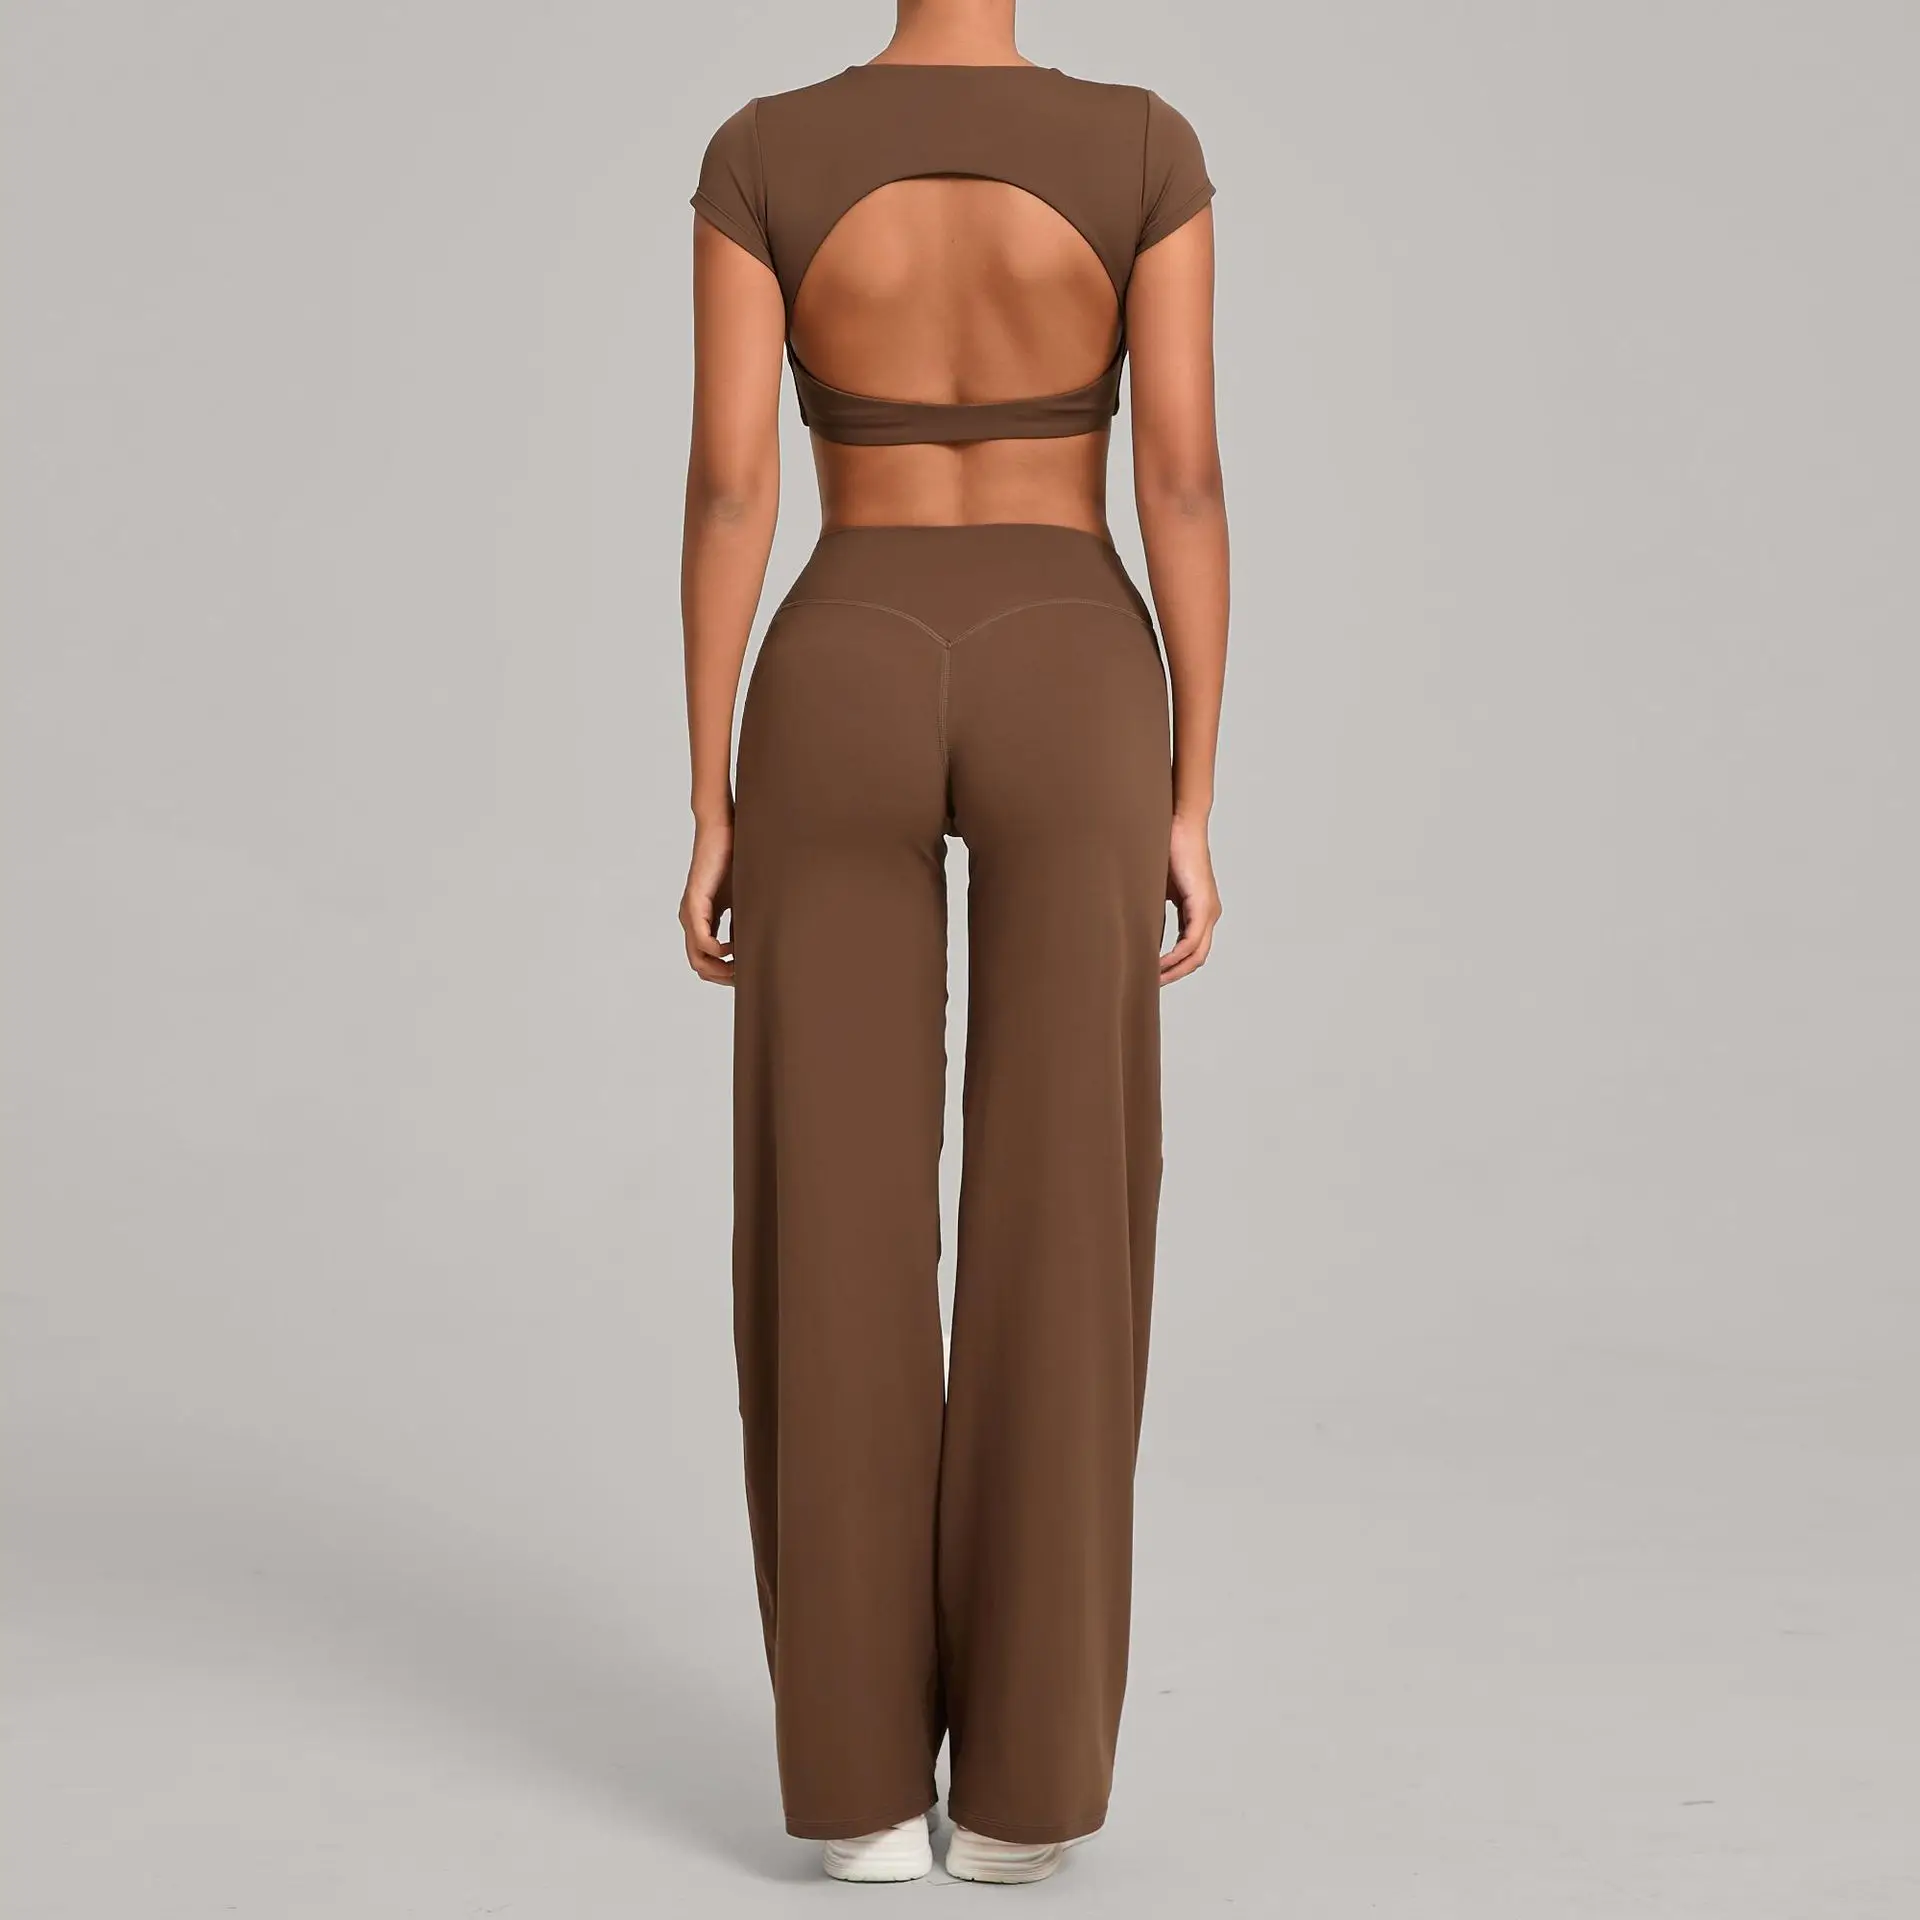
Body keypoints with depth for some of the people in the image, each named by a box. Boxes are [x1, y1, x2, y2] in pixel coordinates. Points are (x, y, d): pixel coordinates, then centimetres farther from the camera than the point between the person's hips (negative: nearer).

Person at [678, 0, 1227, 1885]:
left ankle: (865, 1776, 6)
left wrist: (708, 811, 3)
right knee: (1053, 1240, 3)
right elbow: (1186, 485, -3)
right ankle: (1019, 1777, 5)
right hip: (1072, 700, 0)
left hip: (839, 700, 1)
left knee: (837, 1243, 4)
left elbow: (727, 487, -3)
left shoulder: (763, 152, 1)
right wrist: (1193, 802, 3)